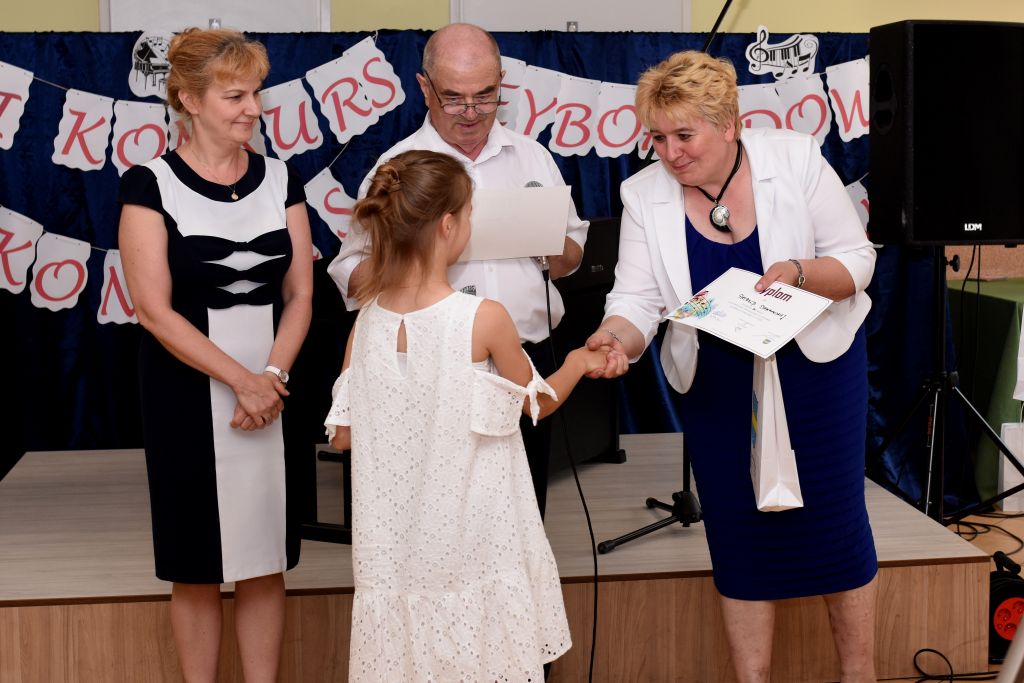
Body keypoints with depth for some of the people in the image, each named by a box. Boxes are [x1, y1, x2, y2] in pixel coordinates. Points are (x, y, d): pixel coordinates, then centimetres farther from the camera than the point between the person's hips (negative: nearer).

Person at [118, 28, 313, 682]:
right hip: (188, 393, -3)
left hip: (272, 388, 3)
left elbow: (300, 294, 4)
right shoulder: (151, 184, -6)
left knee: (266, 563, 8)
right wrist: (242, 381, -16)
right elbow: (154, 308, -12)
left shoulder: (281, 180, 5)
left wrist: (274, 374, -12)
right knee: (197, 567, 7)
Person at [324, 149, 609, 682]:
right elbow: (537, 402, 1)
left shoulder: (367, 322, -3)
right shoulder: (485, 319, -15)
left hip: (398, 547, 4)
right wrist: (579, 363, 20)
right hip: (475, 547, -4)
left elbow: (343, 434, 4)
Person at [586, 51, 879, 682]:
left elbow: (857, 260, -7)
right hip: (717, 384, 2)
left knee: (834, 521, 4)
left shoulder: (796, 160, -12)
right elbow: (638, 297, -12)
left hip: (816, 365, -1)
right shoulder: (645, 194, -7)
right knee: (738, 535, 9)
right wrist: (618, 337, -33)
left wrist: (798, 271, -26)